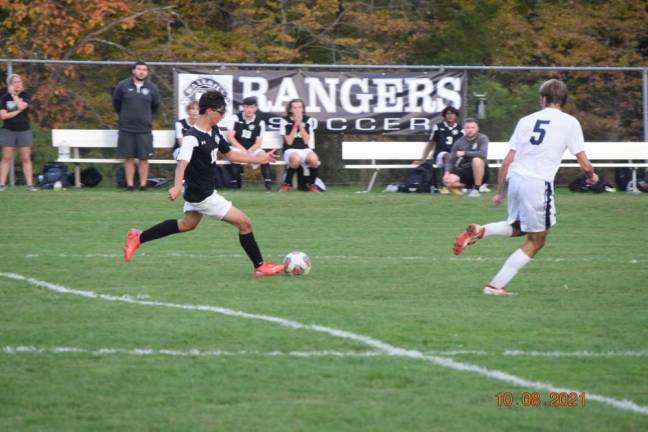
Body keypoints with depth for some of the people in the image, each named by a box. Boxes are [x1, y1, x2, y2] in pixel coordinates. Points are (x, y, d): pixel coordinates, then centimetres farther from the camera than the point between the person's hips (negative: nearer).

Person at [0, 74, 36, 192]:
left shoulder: (25, 96, 2)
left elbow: (21, 106, -17)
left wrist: (14, 95, -8)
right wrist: (17, 112, -10)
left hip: (24, 130, 0)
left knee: (26, 158, -1)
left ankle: (30, 184, -3)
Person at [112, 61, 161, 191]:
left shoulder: (152, 88, 4)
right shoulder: (123, 86, 0)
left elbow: (155, 106, 18)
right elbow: (116, 102, 15)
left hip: (144, 129, 0)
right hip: (126, 129, 0)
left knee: (144, 159, -1)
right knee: (129, 158, 2)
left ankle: (143, 185, 5)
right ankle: (130, 184, 7)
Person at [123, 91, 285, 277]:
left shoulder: (214, 132, 3)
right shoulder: (192, 137, -25)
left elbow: (230, 154, 14)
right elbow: (182, 163, -37)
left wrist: (260, 159, 11)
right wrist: (177, 186, -54)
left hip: (198, 191, 10)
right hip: (202, 196, -10)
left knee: (187, 224, 31)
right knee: (244, 222, -5)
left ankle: (138, 237, 34)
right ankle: (260, 266, 9)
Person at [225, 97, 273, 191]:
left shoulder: (260, 122, -1)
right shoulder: (237, 118, -4)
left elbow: (258, 143, -1)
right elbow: (230, 137, -8)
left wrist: (249, 151, -21)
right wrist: (242, 149, -19)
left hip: (252, 149, 2)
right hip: (237, 147, -2)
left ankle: (268, 182, -23)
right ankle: (235, 183, -25)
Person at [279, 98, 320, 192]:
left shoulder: (308, 120, 7)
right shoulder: (285, 120, 0)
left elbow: (306, 141, -1)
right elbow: (289, 142, -6)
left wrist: (300, 124, -9)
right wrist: (295, 125, -11)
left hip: (305, 149, 3)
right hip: (291, 150, -2)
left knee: (314, 159, -34)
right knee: (296, 159, -41)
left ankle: (311, 184, -8)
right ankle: (286, 184, -18)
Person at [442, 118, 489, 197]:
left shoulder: (482, 138, -8)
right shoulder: (459, 142, 1)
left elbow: (483, 154, -26)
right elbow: (451, 159, 2)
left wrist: (464, 153, -22)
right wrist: (447, 172, -16)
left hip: (479, 171, -3)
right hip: (464, 170, 3)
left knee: (477, 160, -36)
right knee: (448, 181, -23)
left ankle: (476, 189, -22)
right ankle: (468, 187, 5)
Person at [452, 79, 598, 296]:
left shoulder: (527, 121, 12)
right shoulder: (569, 123, 2)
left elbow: (507, 161, 11)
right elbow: (584, 164, 1)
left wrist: (500, 192, 21)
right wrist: (592, 176, 24)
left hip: (515, 179, 5)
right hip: (539, 183, -5)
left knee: (518, 228, 30)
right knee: (535, 243, 11)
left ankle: (479, 231, 3)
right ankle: (496, 285, 6)